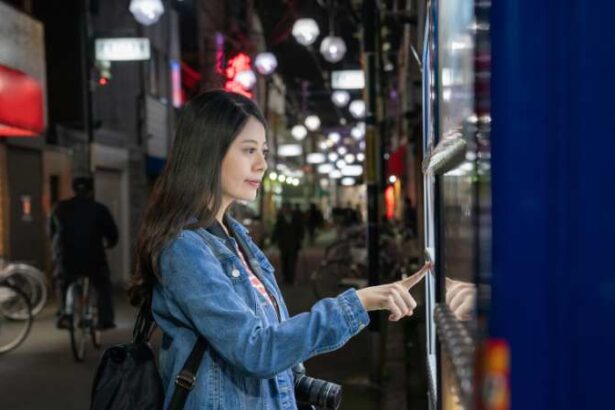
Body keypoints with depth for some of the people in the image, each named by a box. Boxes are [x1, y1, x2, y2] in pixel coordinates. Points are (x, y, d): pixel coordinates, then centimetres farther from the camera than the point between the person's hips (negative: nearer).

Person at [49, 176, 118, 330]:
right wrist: (107, 244, 24)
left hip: (65, 259, 2)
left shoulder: (59, 208, 7)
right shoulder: (99, 209, 0)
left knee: (62, 284, 29)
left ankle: (64, 316, 22)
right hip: (93, 259, -2)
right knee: (104, 286, 20)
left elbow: (51, 233, 16)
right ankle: (105, 320, 14)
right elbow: (112, 235, 2)